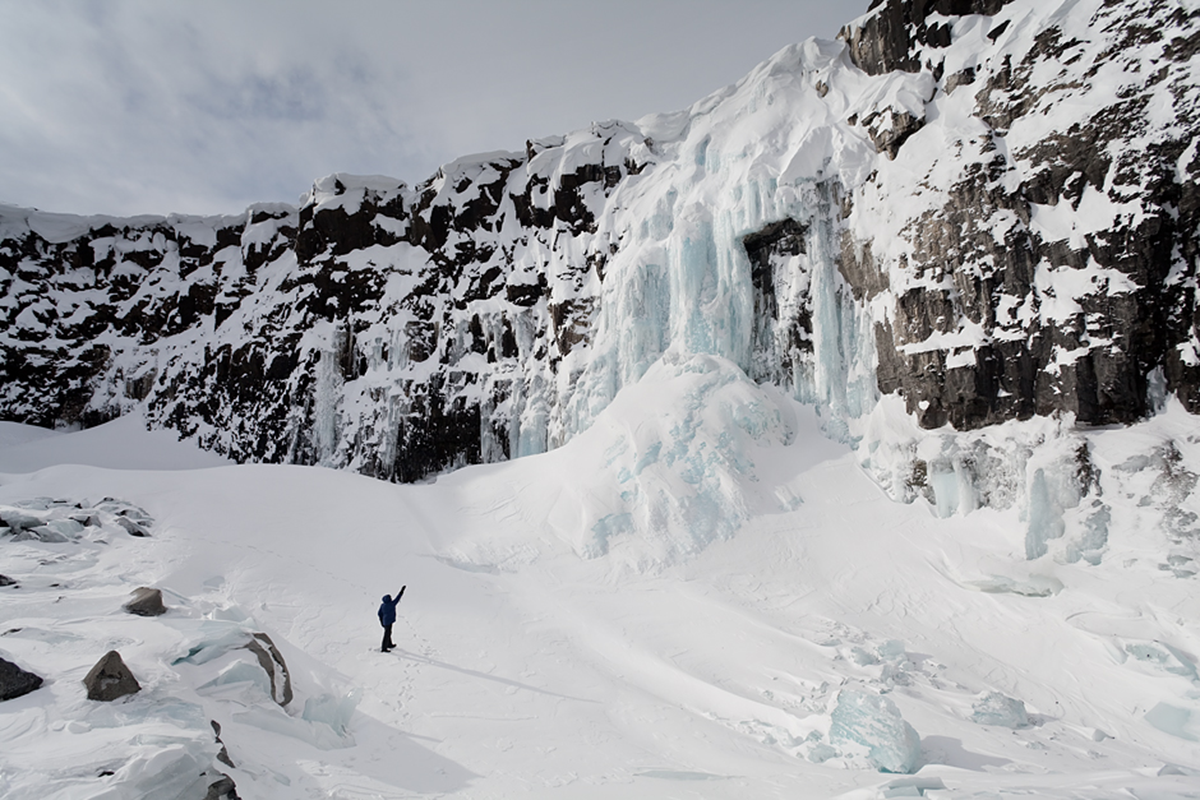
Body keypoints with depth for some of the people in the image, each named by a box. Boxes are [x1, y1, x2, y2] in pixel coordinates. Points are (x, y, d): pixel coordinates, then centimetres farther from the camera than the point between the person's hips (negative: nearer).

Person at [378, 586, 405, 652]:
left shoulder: (382, 605, -2)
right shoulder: (391, 604, -22)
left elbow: (380, 614, 5)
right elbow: (398, 598, -16)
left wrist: (382, 622, 16)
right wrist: (402, 590, -8)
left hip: (385, 621, 8)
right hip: (389, 622, -8)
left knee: (388, 633, 23)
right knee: (387, 634, -1)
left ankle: (390, 644, 39)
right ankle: (384, 648, 4)